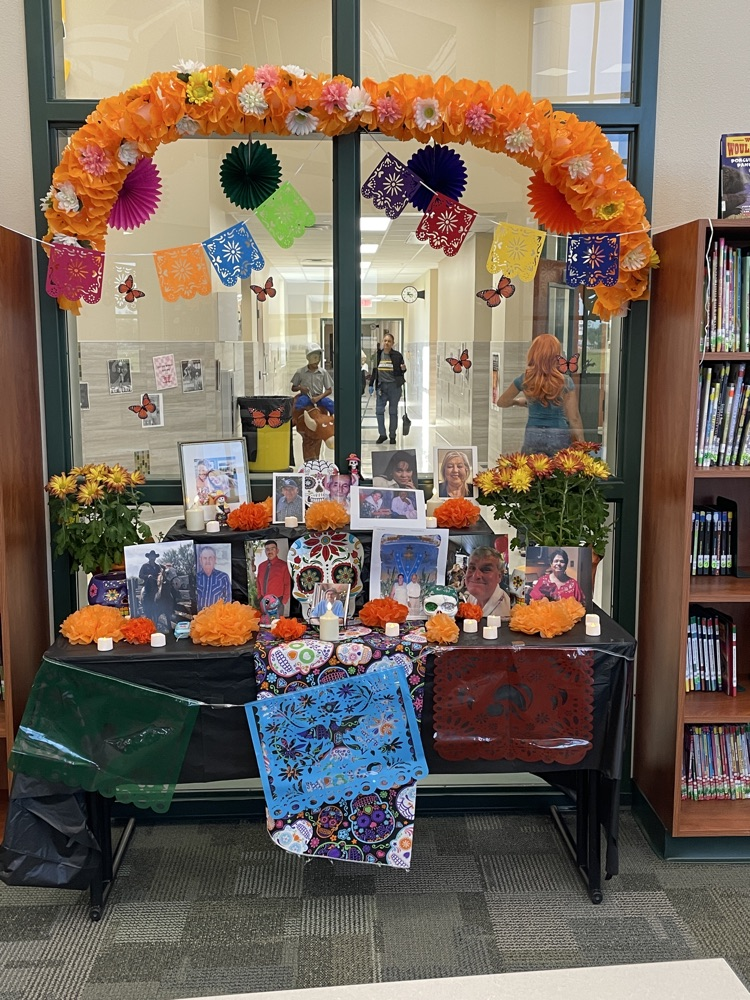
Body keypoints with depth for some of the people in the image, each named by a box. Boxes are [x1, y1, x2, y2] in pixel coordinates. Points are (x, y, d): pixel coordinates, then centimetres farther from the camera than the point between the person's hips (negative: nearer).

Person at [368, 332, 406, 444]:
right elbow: (374, 371, 11)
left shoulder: (397, 355, -3)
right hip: (381, 385, 2)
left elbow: (401, 372, 5)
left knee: (393, 412, 5)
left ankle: (392, 435, 13)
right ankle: (382, 434, 10)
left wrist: (403, 369, -17)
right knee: (379, 410, -1)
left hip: (394, 386, -2)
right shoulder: (378, 355, 5)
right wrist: (371, 384, 8)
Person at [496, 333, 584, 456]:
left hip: (532, 435, 2)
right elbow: (574, 418, -8)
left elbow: (502, 402, 13)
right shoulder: (565, 382, -8)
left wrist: (518, 401, 33)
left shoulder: (525, 380, -2)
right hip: (558, 437, -2)